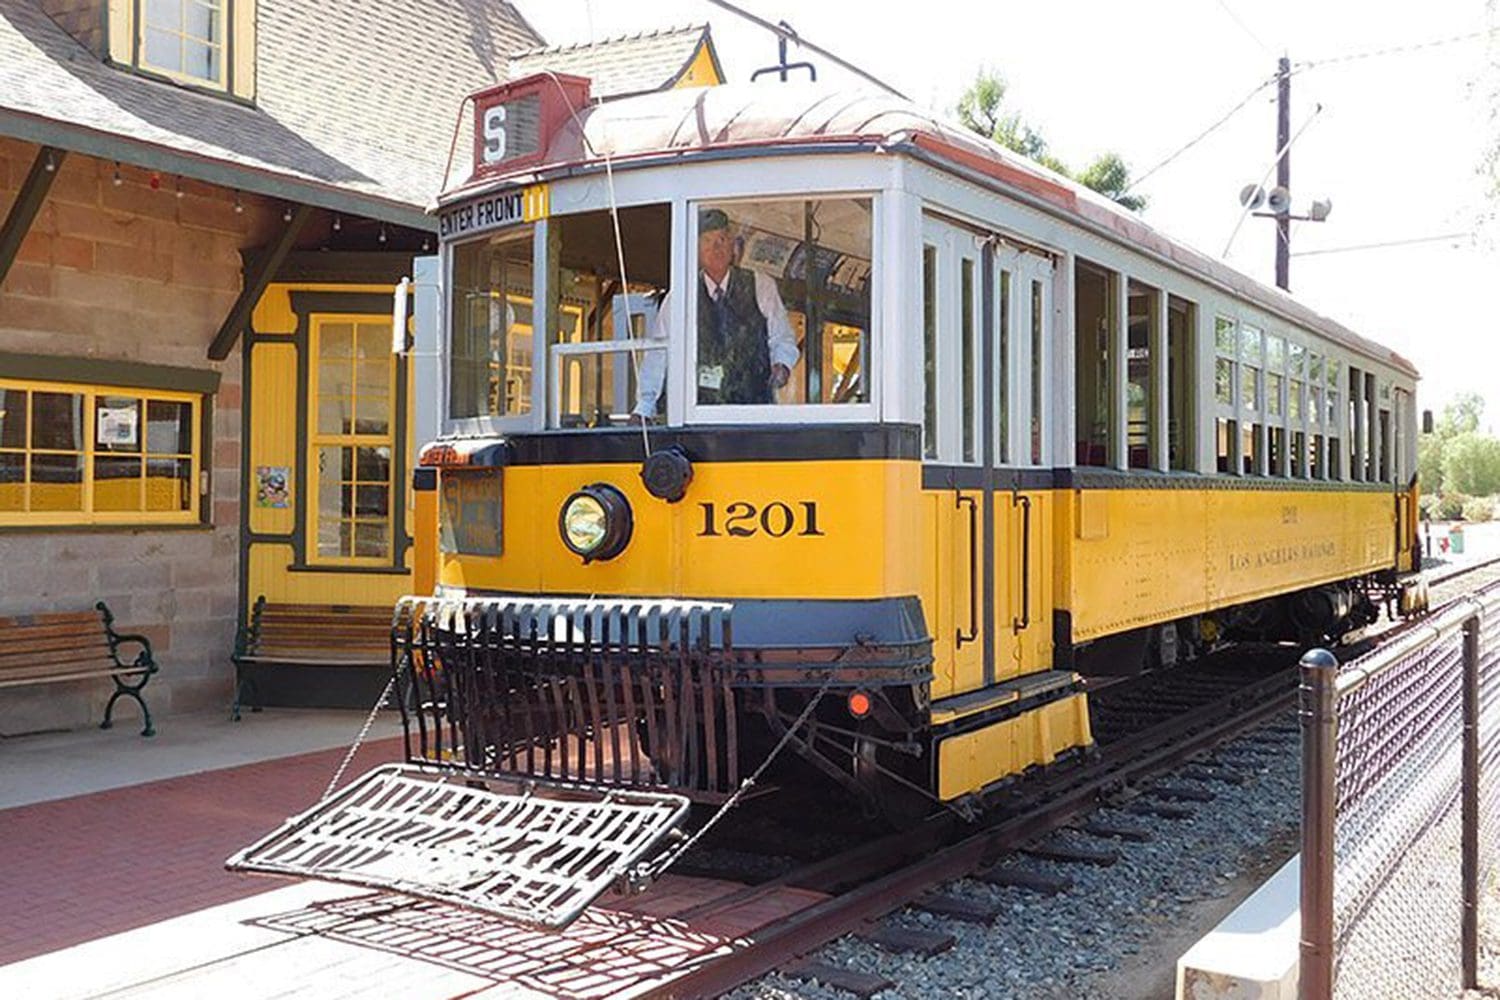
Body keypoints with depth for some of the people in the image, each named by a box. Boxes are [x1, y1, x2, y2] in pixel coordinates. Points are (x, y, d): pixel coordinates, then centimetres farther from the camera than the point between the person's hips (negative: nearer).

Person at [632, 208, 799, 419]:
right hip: (700, 407, 0)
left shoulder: (761, 287, 7)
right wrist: (644, 407, -2)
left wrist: (781, 364, -13)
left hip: (754, 403, 0)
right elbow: (658, 353, 5)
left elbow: (783, 340, 9)